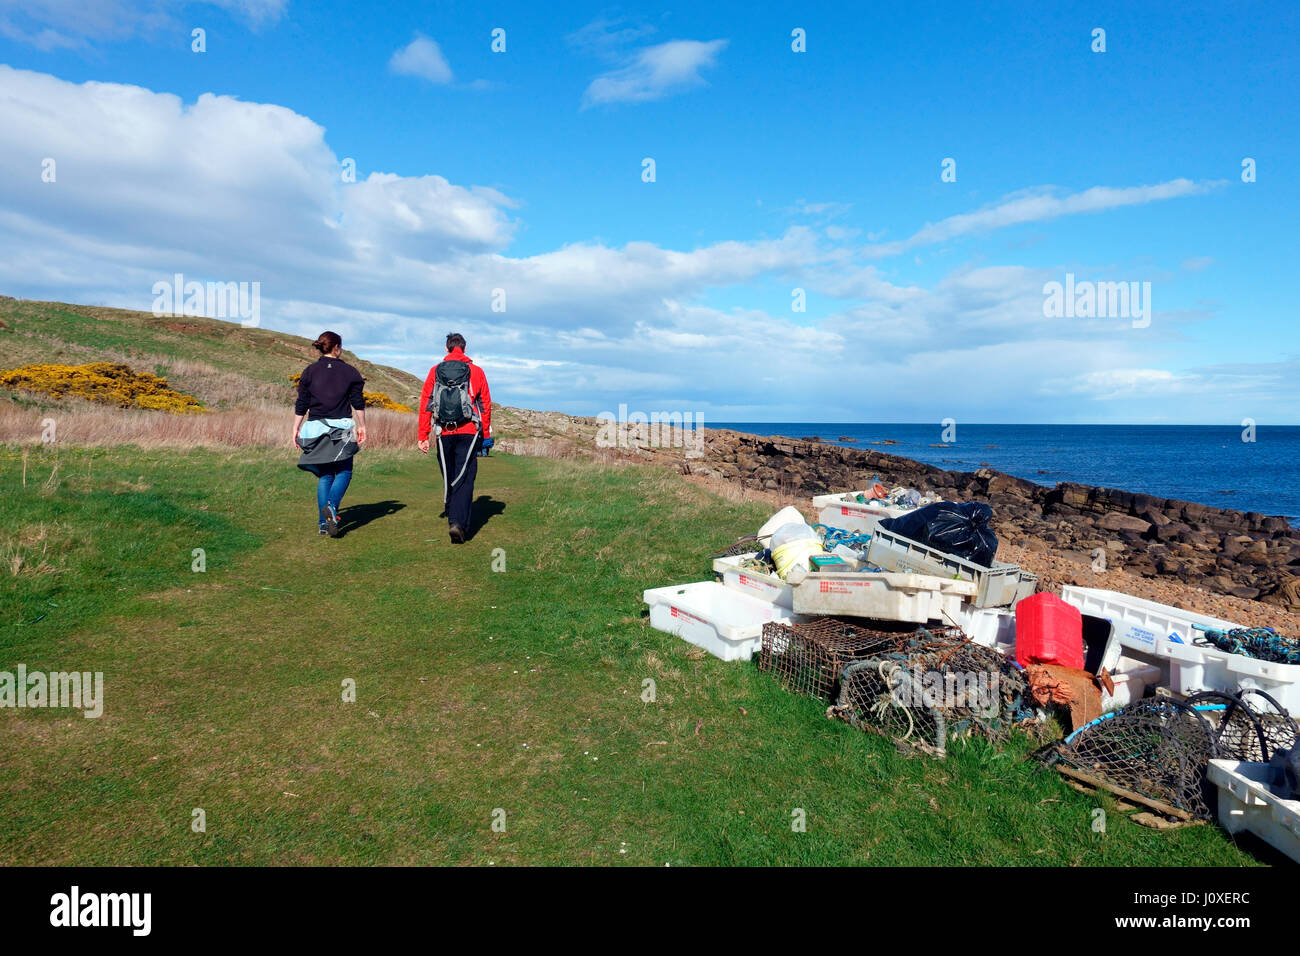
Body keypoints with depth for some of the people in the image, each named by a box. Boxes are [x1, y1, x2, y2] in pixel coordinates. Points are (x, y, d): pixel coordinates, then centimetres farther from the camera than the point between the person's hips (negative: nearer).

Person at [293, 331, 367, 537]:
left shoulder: (310, 371, 6)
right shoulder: (349, 371, 2)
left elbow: (301, 405, 4)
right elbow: (358, 403, 2)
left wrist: (296, 428, 10)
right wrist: (361, 427, 9)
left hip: (316, 428, 2)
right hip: (342, 428, -2)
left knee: (324, 476, 10)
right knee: (344, 472, 7)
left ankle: (324, 523, 7)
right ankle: (331, 506, -20)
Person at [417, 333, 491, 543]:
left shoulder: (435, 371, 7)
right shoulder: (476, 372, 4)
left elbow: (425, 404, 5)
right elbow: (486, 405, 6)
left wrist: (422, 436, 8)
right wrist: (485, 433, 15)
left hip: (443, 433, 2)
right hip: (468, 432, -2)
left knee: (448, 478, 15)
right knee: (464, 480, -3)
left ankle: (453, 519, 24)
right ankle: (459, 523, -17)